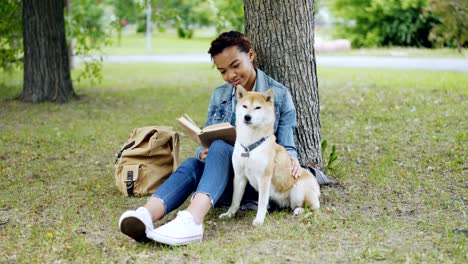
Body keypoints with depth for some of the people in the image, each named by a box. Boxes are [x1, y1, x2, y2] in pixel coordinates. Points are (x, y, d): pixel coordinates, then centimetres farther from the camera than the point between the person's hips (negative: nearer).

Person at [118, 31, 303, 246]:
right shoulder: (219, 96, 14)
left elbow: (286, 147, 3)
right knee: (192, 164, -30)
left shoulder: (279, 94, 4)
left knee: (220, 148, -33)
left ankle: (192, 218, -62)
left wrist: (292, 159, -22)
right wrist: (203, 153, -13)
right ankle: (146, 215, -60)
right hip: (227, 181, 4)